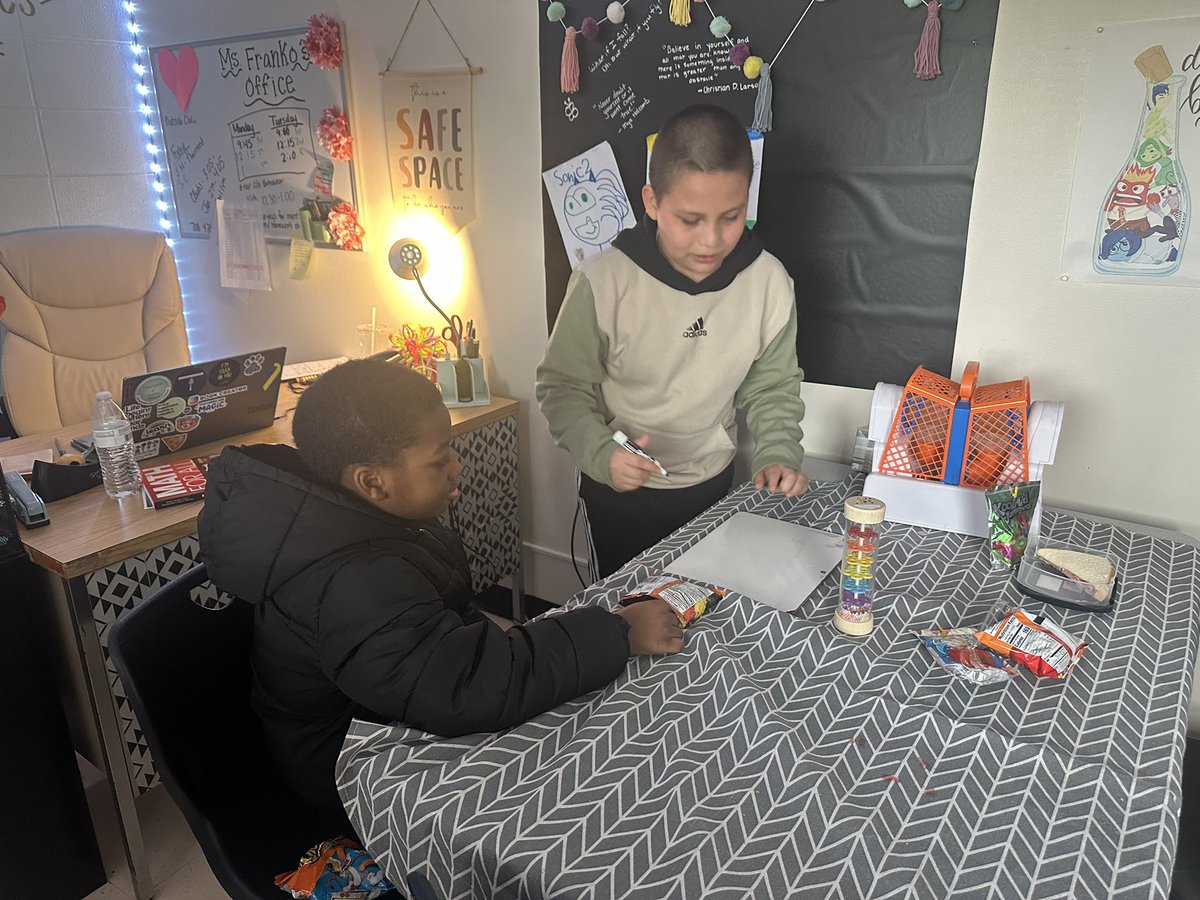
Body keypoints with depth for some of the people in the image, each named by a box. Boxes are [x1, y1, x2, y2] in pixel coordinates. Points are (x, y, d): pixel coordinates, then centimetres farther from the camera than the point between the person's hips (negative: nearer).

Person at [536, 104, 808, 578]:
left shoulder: (768, 281, -14)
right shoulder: (603, 283, -23)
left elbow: (771, 387, 0)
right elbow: (564, 386, -14)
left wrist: (778, 454, -15)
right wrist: (600, 453, -29)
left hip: (713, 485, 3)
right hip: (619, 491, -3)